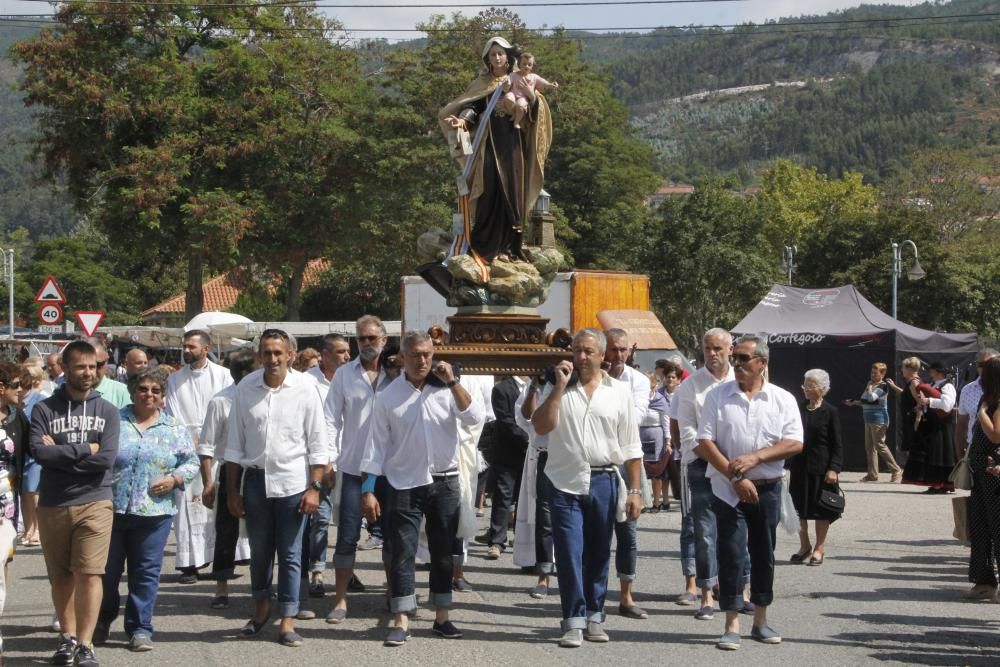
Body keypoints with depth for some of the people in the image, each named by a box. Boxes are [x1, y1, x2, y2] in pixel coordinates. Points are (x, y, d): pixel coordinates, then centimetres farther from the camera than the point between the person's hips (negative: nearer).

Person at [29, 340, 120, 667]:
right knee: (61, 576, 11)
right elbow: (38, 452, -14)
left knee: (89, 574, -7)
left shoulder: (106, 411, 3)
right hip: (52, 505, 1)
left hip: (95, 503, -1)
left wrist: (60, 453, -9)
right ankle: (67, 637, 25)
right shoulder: (44, 410, 1)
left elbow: (107, 458, -9)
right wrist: (84, 449, -12)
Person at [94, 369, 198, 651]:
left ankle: (140, 628, 13)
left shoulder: (174, 429, 8)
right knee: (106, 570, 8)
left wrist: (174, 479, -6)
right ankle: (102, 621, 28)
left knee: (147, 572, 3)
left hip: (154, 512, 1)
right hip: (110, 509, -1)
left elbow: (191, 462, 11)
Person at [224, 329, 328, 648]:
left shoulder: (304, 388, -6)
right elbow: (235, 443, 5)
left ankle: (287, 620, 12)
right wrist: (232, 489, 5)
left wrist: (314, 487, -8)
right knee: (259, 550, 15)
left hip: (292, 481, -2)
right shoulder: (246, 388, -1)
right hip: (256, 479, 2)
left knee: (290, 553, 3)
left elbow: (318, 442, -3)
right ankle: (261, 606, 35)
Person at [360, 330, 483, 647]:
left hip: (445, 482, 2)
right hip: (404, 485, -1)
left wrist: (453, 382, -16)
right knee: (401, 553, -2)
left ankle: (442, 618, 19)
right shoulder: (388, 396, -1)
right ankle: (400, 622, 2)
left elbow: (475, 417, -13)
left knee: (443, 552, 10)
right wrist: (368, 490, -6)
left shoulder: (447, 389, 1)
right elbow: (377, 445, -1)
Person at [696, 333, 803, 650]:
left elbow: (795, 443, -5)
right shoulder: (718, 396, -1)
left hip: (768, 488, 2)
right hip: (728, 489, -1)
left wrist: (755, 458, -17)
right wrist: (735, 478, -14)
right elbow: (704, 443, -6)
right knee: (731, 555, -4)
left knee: (764, 554, 10)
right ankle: (732, 626, 1)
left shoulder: (783, 399, 2)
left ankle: (761, 622, 22)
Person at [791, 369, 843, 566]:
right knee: (799, 507, 8)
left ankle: (819, 548, 15)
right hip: (799, 466, 5)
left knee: (821, 508, 4)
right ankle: (804, 546, 21)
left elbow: (836, 444, -6)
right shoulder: (799, 410, 7)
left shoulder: (830, 412, -5)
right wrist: (790, 465, 8)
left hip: (820, 467, -4)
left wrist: (834, 469, -15)